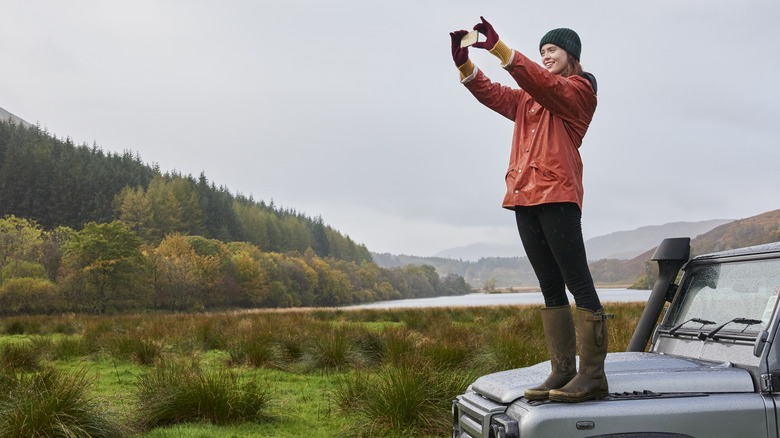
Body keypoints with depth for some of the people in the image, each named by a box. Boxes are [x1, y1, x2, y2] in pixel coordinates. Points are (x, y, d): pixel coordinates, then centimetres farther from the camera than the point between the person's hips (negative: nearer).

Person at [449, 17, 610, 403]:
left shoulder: (578, 89, 3)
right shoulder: (527, 99, 25)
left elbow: (544, 83, -14)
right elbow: (491, 93, 17)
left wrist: (499, 48, -23)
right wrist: (464, 63, 0)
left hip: (557, 195, -8)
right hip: (524, 197, 8)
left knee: (578, 283, -9)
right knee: (550, 288, 8)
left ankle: (592, 375, -8)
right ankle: (562, 371, 11)